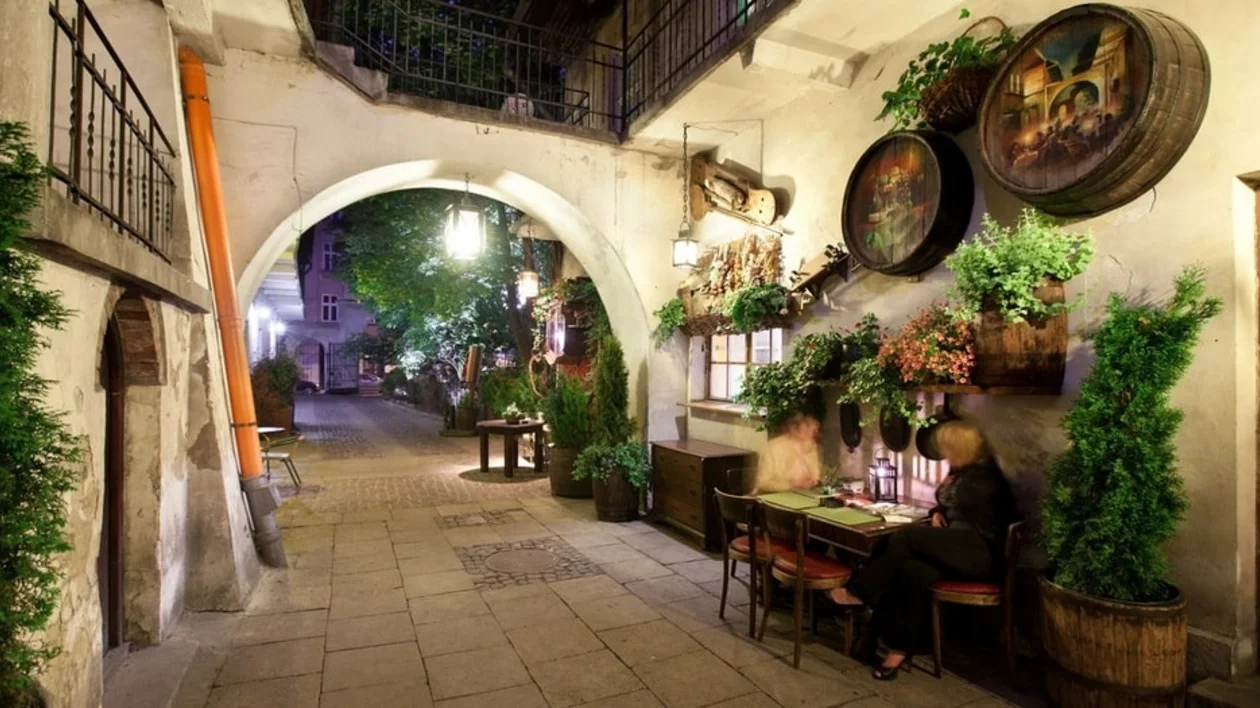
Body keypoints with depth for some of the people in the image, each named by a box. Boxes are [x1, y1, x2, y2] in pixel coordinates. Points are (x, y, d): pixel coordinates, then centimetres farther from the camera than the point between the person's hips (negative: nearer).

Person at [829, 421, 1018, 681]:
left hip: (979, 552, -8)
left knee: (905, 538, -27)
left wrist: (947, 484, 6)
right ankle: (899, 647, -24)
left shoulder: (983, 475, -7)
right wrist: (937, 514, 6)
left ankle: (859, 592, -17)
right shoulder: (962, 471, 20)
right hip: (961, 549, 8)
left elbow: (949, 500, -13)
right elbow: (945, 506, 27)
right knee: (911, 569, -21)